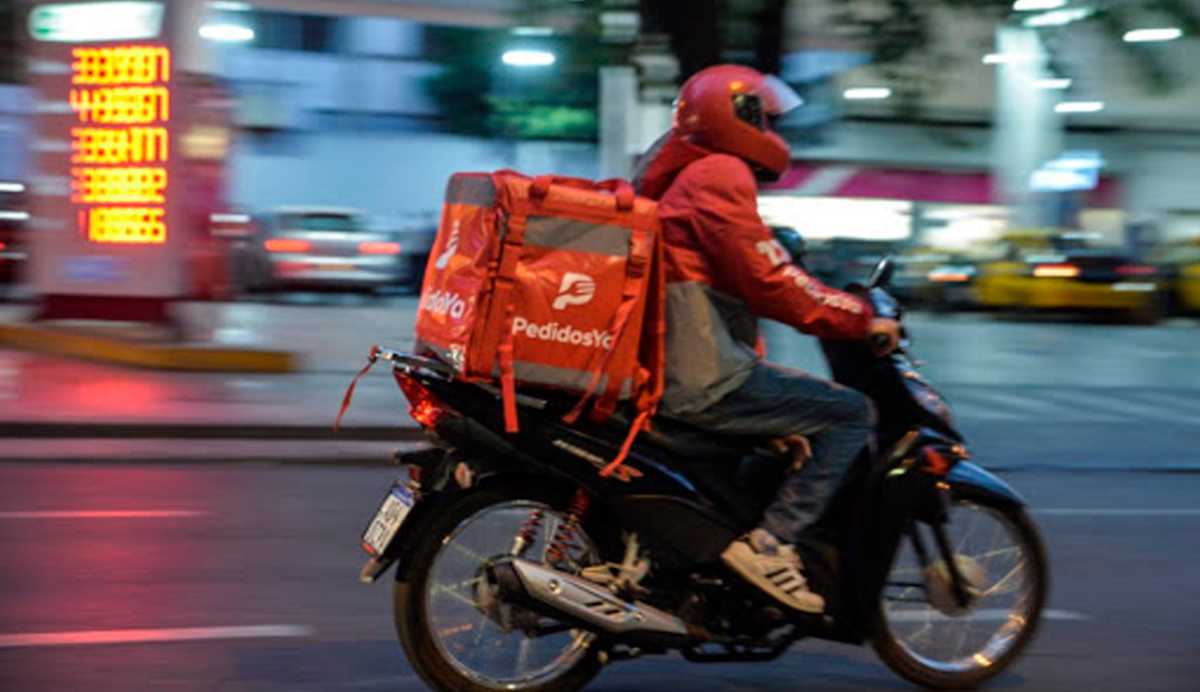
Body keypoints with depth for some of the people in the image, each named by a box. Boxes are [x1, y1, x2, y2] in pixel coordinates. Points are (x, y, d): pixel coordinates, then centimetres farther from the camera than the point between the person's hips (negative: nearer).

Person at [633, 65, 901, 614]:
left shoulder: (681, 177, 23)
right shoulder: (721, 177, -9)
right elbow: (768, 283, -16)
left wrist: (840, 308, 28)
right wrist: (860, 320, -7)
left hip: (669, 367, 11)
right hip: (703, 378, -11)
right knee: (850, 414, -11)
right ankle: (769, 543, -15)